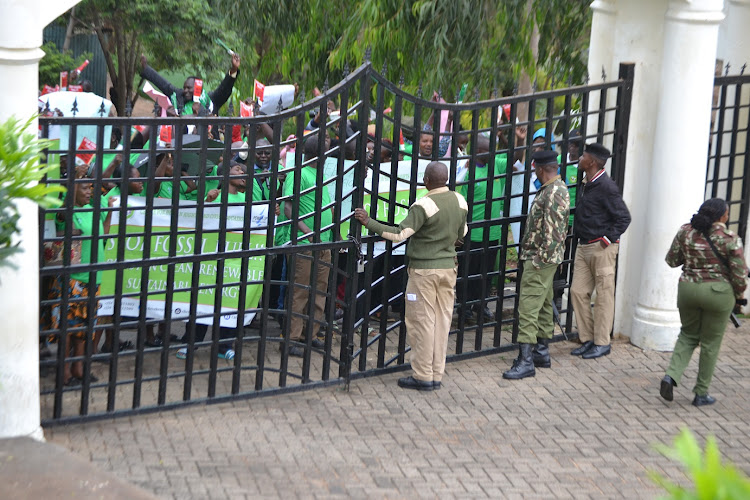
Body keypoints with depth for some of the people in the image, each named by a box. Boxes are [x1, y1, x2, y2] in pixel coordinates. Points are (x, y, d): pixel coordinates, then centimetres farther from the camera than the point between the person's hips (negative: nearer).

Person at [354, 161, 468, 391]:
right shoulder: (459, 201, 3)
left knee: (421, 321, 0)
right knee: (442, 320, 10)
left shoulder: (424, 205, -18)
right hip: (448, 267, 7)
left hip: (424, 269, -7)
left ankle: (423, 376, 3)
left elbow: (399, 234, -25)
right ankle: (436, 374, 15)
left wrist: (369, 222, -20)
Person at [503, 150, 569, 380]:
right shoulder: (555, 189, 14)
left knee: (528, 307, -11)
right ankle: (542, 352, 25)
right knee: (544, 305, 16)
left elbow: (552, 233, -23)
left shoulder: (554, 193, -20)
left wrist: (540, 260, -21)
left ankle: (526, 361, -11)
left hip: (540, 259, -11)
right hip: (543, 259, 11)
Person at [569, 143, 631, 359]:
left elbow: (624, 217, -14)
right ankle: (588, 339, 16)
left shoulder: (606, 187, -15)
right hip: (584, 246, 9)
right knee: (578, 291, 7)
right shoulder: (587, 184, 12)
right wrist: (577, 232, 13)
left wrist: (608, 239, -15)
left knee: (604, 295, 0)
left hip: (601, 247, -9)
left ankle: (602, 343, 7)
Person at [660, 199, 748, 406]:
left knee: (688, 335, 21)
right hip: (718, 292, -3)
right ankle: (701, 393, 16)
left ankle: (671, 375, 0)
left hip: (687, 289, 4)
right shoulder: (729, 238, -12)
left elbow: (671, 260, 6)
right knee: (711, 343, 9)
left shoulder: (685, 231, -1)